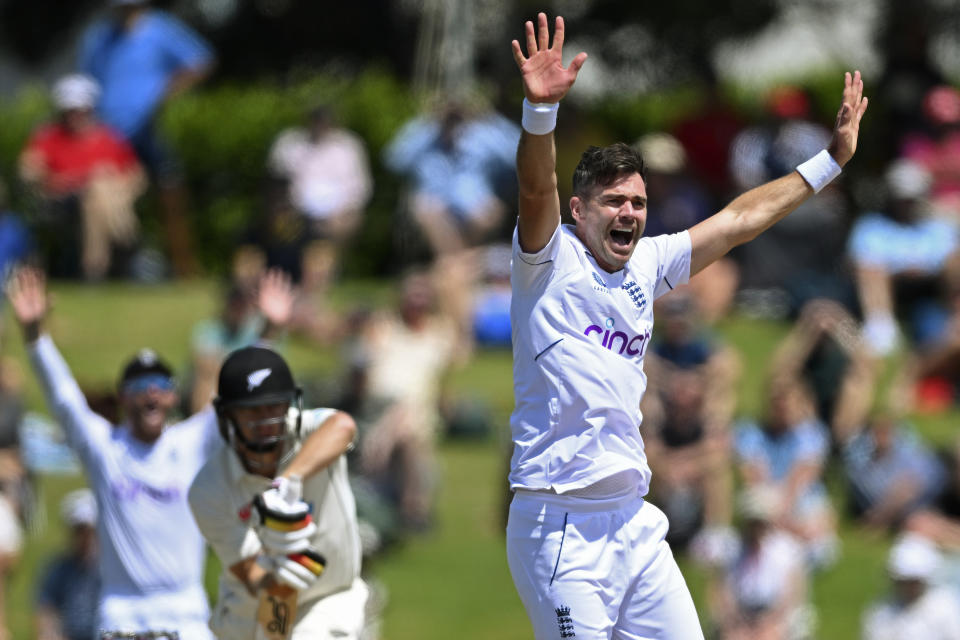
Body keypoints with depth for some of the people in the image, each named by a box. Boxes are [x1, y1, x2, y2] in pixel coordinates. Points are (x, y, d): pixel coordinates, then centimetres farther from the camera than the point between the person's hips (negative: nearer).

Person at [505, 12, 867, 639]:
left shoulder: (647, 264, 14)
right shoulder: (552, 260, -4)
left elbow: (740, 219, 23)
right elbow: (537, 190, -23)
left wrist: (831, 159, 25)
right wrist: (541, 109, -41)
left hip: (635, 522, 7)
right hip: (562, 526, -7)